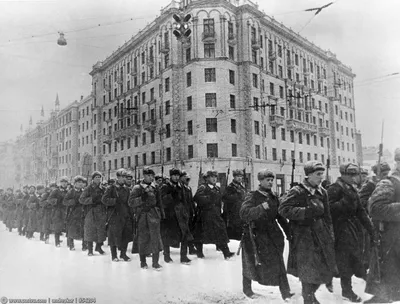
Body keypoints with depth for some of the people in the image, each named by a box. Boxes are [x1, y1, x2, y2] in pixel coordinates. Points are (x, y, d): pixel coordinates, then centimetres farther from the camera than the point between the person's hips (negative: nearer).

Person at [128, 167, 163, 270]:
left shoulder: (154, 187, 10)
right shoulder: (137, 188, -1)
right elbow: (131, 202, -8)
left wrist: (161, 212, 12)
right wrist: (143, 198, -19)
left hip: (154, 215, 2)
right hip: (142, 216, -2)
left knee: (155, 237, -6)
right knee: (142, 238, 5)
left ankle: (155, 262, 2)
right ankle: (143, 262, 22)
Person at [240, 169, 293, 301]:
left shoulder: (274, 197, 9)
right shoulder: (253, 196, -9)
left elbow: (280, 217, 16)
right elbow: (244, 213, -23)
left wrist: (288, 232, 11)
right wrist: (261, 208, -32)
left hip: (272, 234, 4)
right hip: (256, 234, -4)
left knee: (278, 264, -3)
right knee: (251, 264, 11)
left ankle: (285, 292, 5)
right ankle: (247, 289, 33)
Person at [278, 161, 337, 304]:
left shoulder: (322, 192, 8)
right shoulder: (297, 192, -12)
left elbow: (327, 216, 15)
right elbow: (283, 209, -20)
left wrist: (330, 236, 11)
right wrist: (306, 211, -24)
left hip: (321, 235, 6)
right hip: (304, 237, -6)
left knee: (324, 269, 12)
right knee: (309, 271, -1)